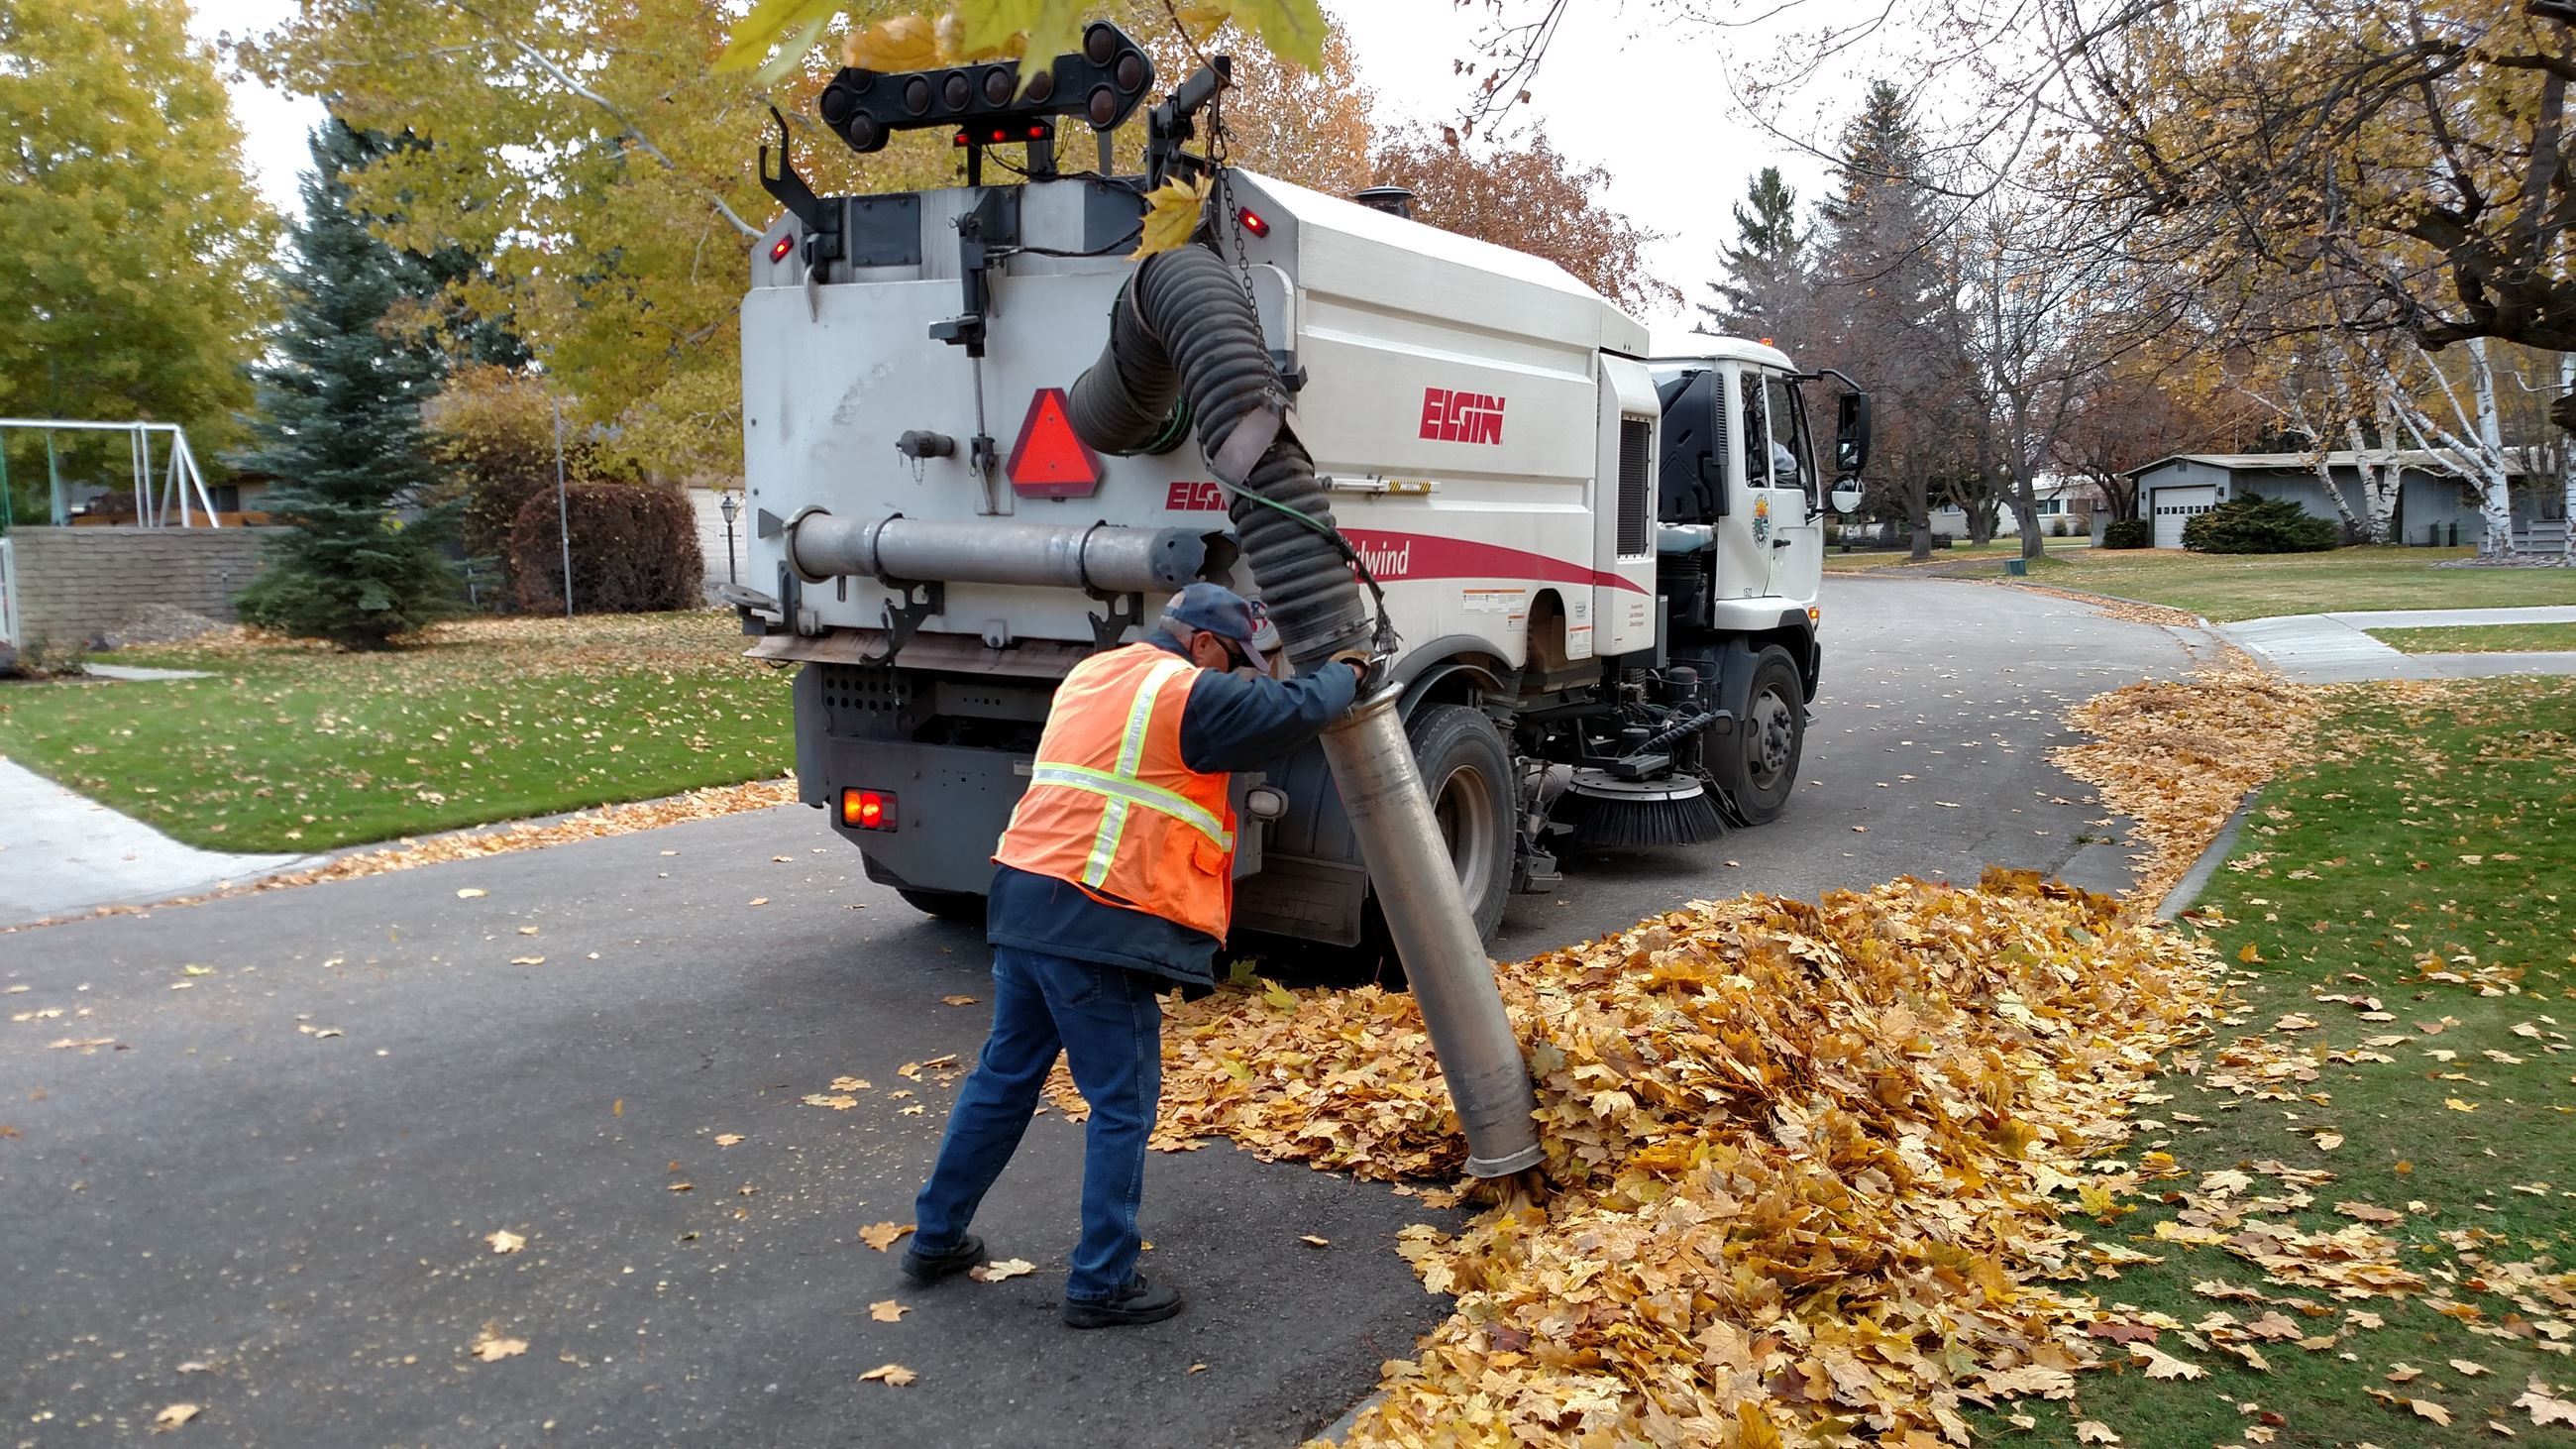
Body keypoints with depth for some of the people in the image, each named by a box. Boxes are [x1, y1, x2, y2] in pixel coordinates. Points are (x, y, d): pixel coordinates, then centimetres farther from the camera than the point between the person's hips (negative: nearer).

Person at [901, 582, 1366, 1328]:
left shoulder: (1093, 675, 20)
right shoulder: (1187, 692, -7)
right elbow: (1294, 710, -6)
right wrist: (1345, 674, 14)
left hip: (1025, 904, 9)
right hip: (1099, 929, -9)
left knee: (1004, 1077, 21)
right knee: (1123, 1106, 3)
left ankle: (935, 1238, 31)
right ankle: (1102, 1285, 11)